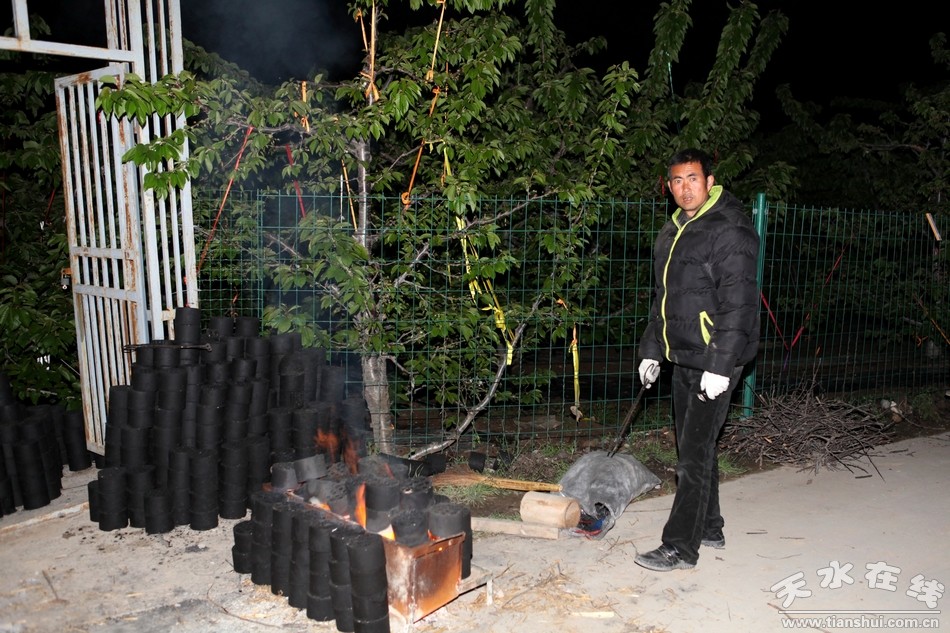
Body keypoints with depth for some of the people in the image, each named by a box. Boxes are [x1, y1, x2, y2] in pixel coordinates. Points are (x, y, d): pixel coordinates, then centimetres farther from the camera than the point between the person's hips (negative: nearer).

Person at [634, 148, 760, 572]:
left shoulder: (730, 230, -13)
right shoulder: (672, 232, 15)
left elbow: (738, 303, -20)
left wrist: (720, 365, -23)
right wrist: (651, 350, 18)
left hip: (714, 362, -9)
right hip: (682, 359, 9)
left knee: (694, 455, -5)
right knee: (696, 448, 17)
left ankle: (681, 547, 6)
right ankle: (709, 529, 32)